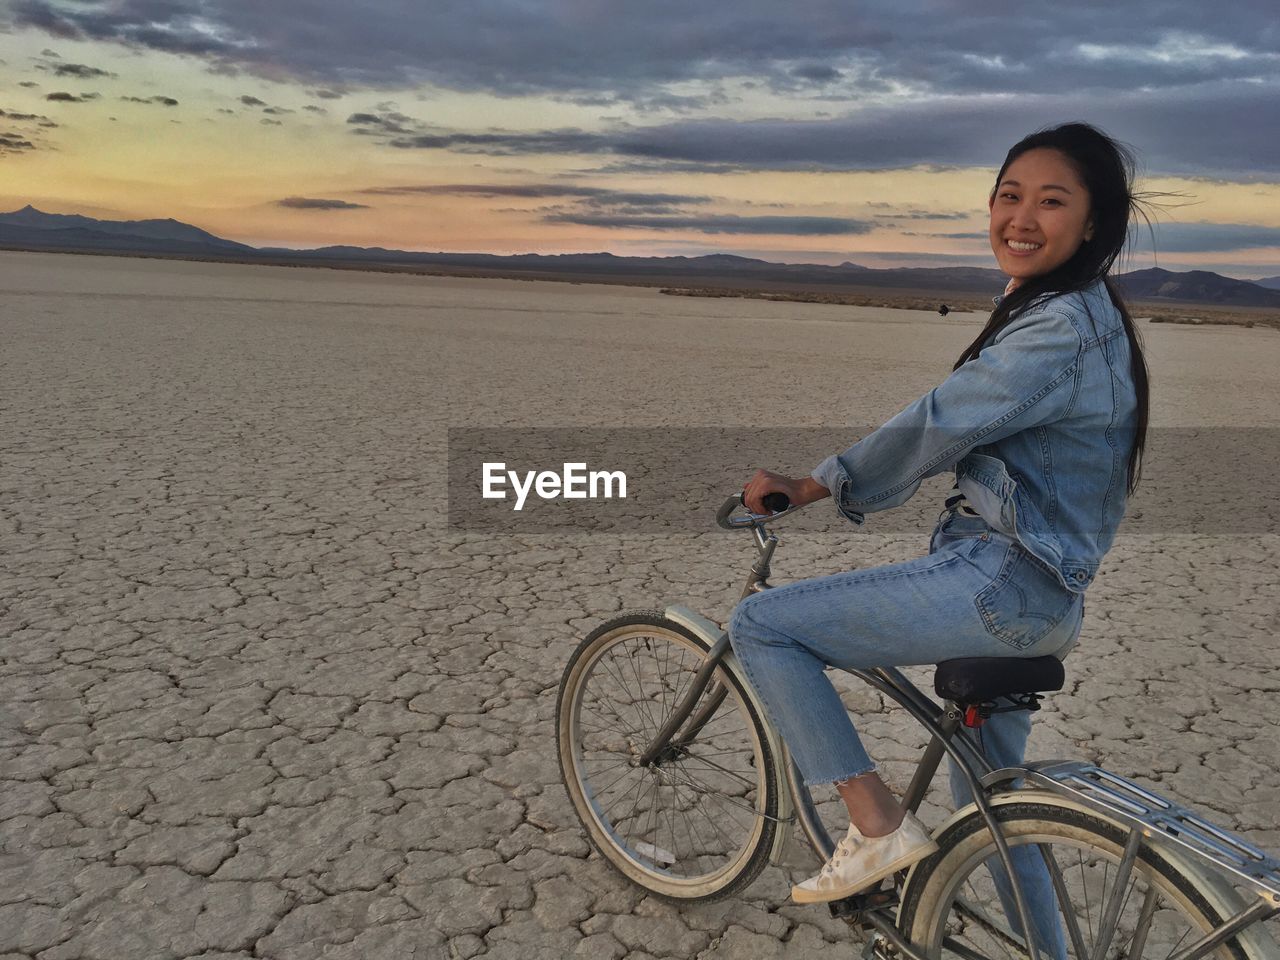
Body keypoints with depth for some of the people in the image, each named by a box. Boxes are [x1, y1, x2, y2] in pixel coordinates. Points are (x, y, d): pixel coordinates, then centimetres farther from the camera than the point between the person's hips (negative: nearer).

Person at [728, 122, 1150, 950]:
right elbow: (961, 432, 19)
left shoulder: (1063, 326, -17)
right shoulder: (1073, 314, 15)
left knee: (761, 624, -8)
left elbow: (938, 425, -17)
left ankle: (878, 825, -3)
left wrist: (816, 485, -5)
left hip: (998, 584, -10)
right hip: (1035, 598, 10)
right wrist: (838, 481, 16)